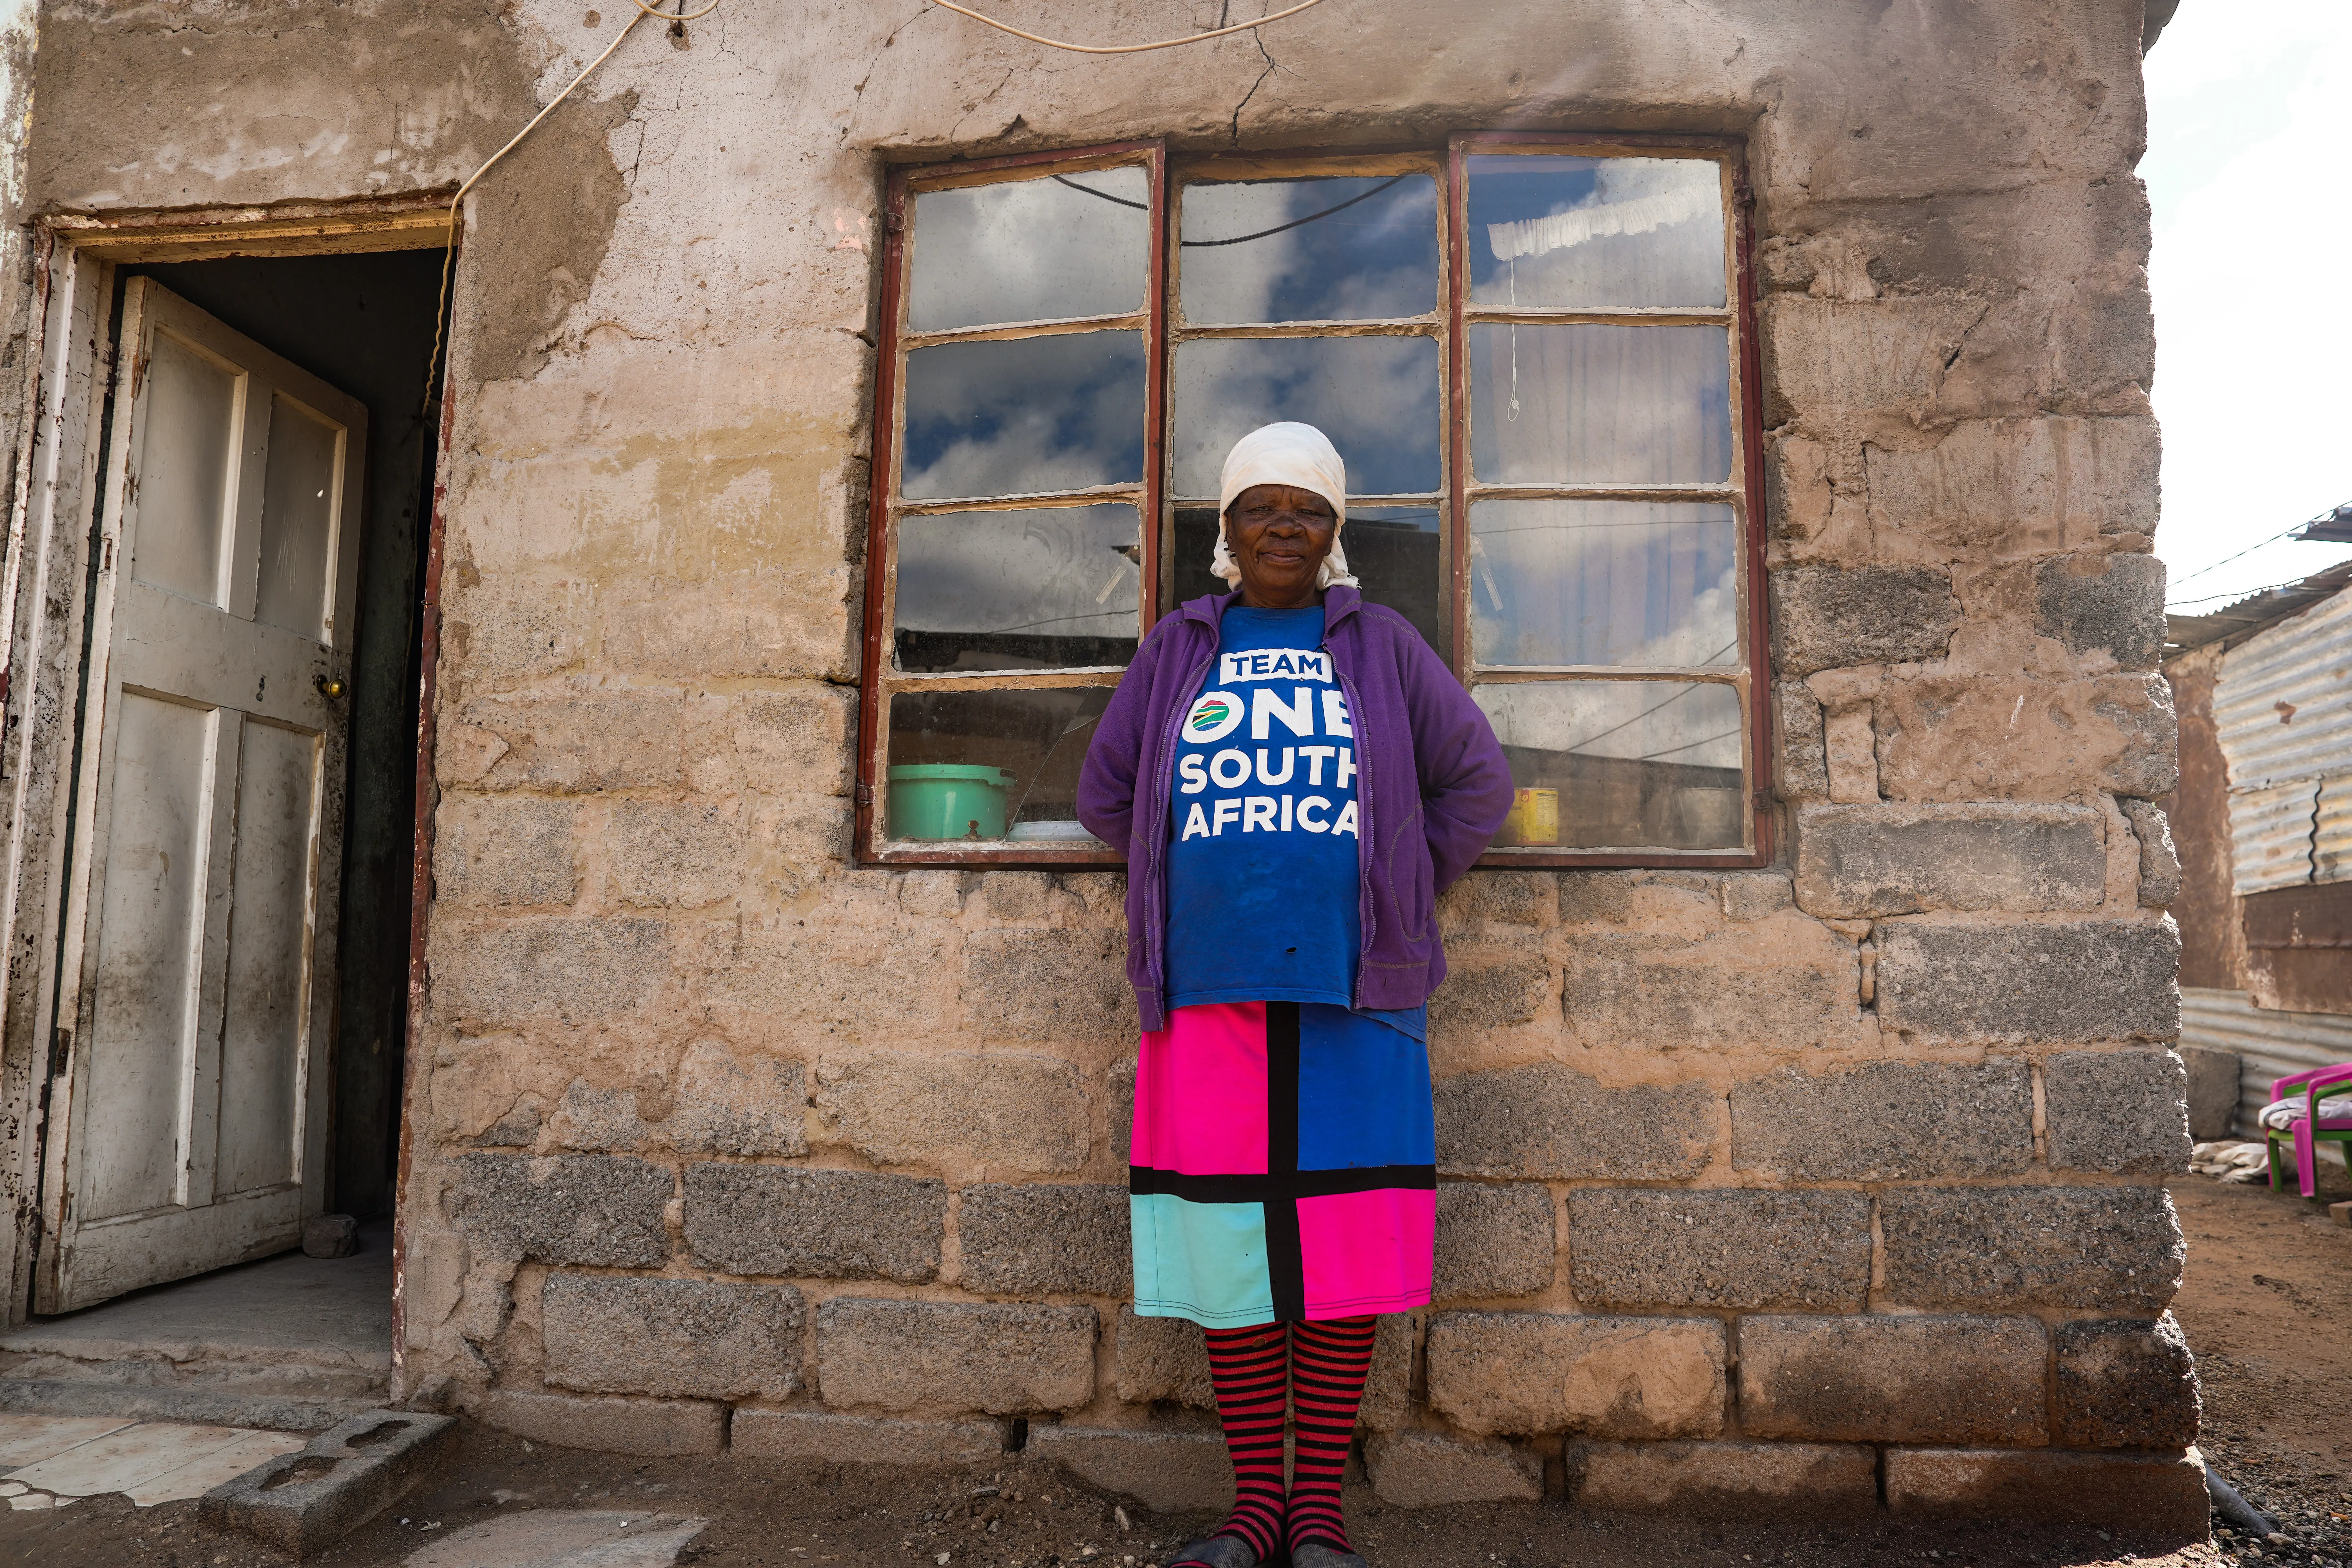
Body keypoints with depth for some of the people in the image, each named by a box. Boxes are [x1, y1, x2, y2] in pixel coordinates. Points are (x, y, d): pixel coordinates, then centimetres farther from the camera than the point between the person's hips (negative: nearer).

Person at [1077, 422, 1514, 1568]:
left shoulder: (1380, 644, 10)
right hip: (1209, 992, 1)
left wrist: (1399, 893, 10)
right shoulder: (1177, 649, 12)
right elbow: (1105, 795, 19)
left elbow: (1477, 783, 12)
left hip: (1350, 994, -1)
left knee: (1341, 1251, 1)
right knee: (1229, 1250, 4)